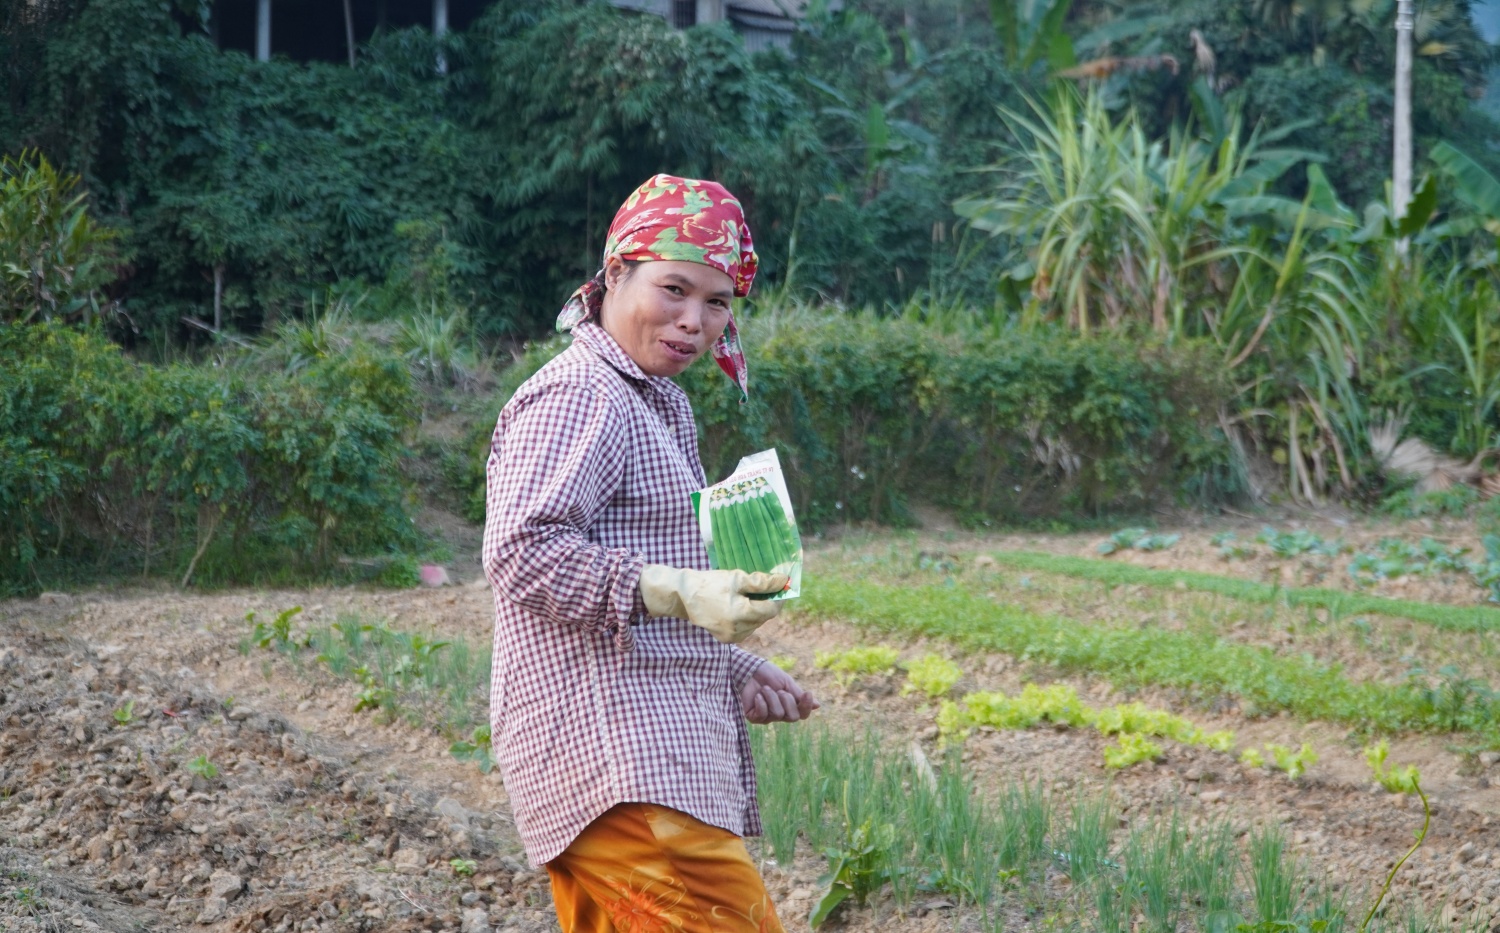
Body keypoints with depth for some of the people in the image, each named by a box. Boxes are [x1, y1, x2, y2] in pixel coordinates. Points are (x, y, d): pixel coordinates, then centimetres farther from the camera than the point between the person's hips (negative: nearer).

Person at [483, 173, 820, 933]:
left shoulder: (659, 407, 24)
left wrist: (734, 676, 22)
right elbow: (522, 550, -21)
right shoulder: (580, 396, -9)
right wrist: (678, 593, -27)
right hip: (618, 762, -10)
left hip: (654, 751, 10)